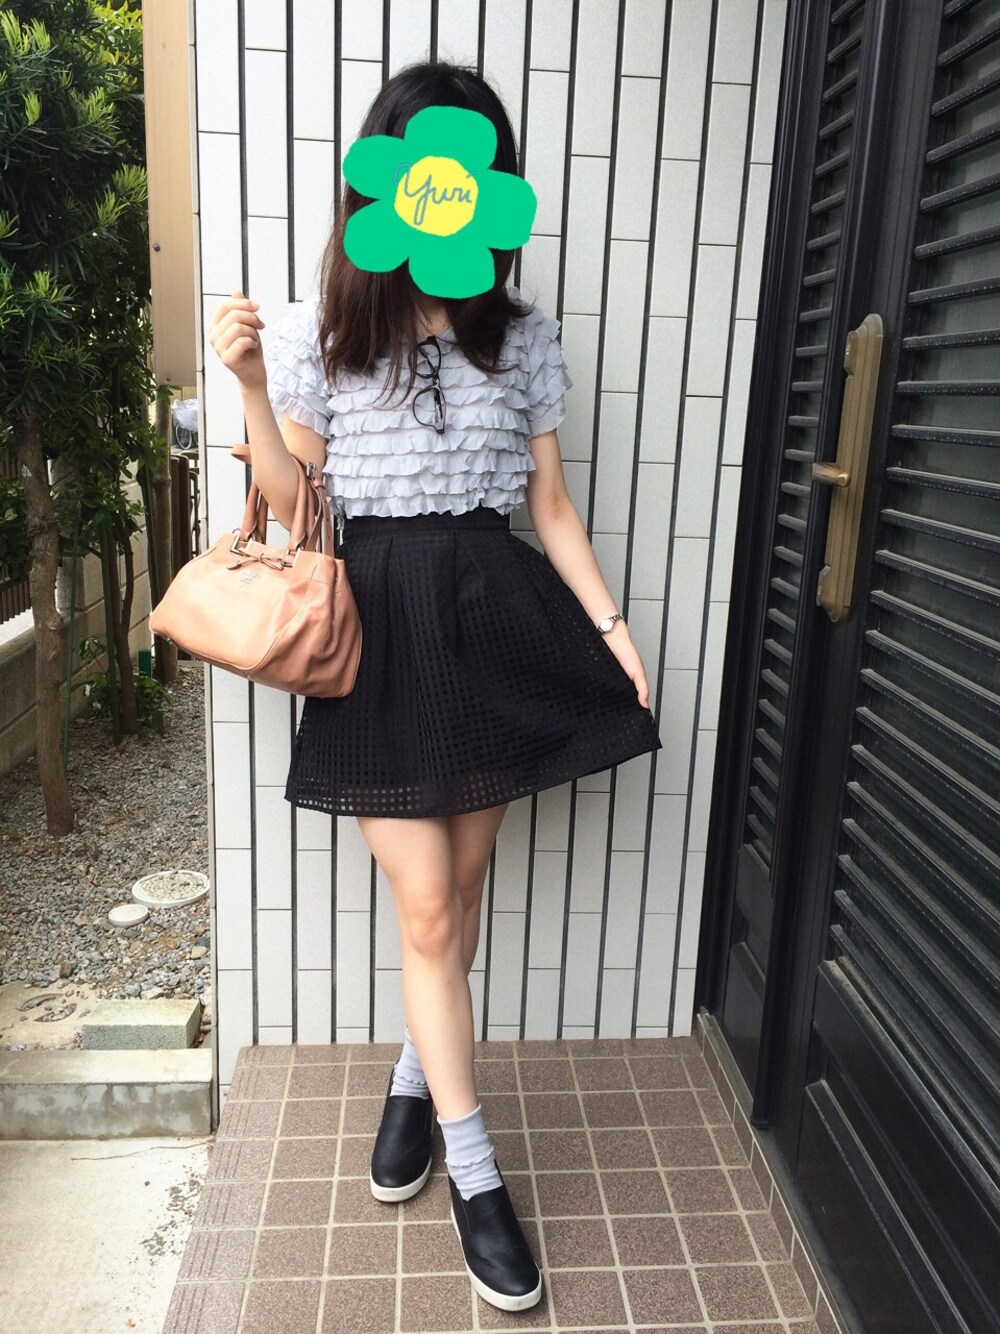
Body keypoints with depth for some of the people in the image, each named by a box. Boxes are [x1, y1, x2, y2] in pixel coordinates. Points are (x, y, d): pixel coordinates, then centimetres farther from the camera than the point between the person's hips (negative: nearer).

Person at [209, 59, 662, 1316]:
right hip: (377, 628, -2)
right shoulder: (316, 331, 0)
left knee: (459, 885, 11)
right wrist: (250, 387, -11)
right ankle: (476, 1175, 16)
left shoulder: (524, 336, 6)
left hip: (492, 619, 3)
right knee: (426, 905, 0)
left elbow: (550, 505, 9)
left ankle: (415, 1076, 38)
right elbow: (292, 508, 2)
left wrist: (610, 624, 0)